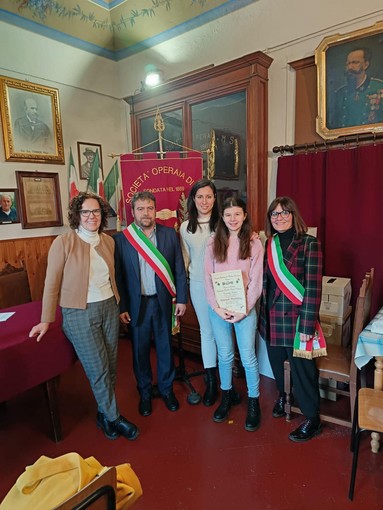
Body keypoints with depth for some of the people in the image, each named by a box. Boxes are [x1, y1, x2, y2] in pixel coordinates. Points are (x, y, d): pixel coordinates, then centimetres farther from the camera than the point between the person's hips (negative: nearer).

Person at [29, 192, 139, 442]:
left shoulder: (109, 241, 3)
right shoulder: (63, 242, -11)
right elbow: (52, 283, -7)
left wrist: (119, 305, 14)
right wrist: (46, 320, -4)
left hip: (109, 308, 5)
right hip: (80, 313, -5)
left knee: (111, 366, 12)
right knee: (99, 369, 2)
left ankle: (104, 412, 35)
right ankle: (113, 417, 24)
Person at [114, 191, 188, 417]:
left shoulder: (169, 234, -2)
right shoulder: (121, 238, -5)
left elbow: (179, 269, 1)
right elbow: (118, 276, -4)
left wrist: (181, 298, 0)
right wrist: (121, 307, -5)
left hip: (164, 301, 1)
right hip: (137, 304, -1)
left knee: (165, 347, 15)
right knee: (140, 351, 13)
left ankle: (167, 389, 37)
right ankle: (145, 393, 35)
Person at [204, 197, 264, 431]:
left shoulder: (254, 243, -4)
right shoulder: (213, 243, 1)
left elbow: (256, 280, -6)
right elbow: (208, 278, 0)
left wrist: (245, 309, -12)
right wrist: (216, 307, -9)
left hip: (244, 308, -2)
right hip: (218, 308, 2)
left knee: (248, 356, 5)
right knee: (225, 355, 14)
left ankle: (253, 401, 25)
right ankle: (228, 394, 36)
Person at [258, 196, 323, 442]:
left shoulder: (309, 244, -11)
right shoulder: (269, 244, 6)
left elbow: (313, 288, -14)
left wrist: (307, 325, -17)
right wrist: (263, 314, 9)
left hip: (296, 317, -5)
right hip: (272, 317, 6)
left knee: (302, 368, 6)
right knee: (277, 362, 20)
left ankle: (312, 419, 27)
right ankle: (283, 396, 49)